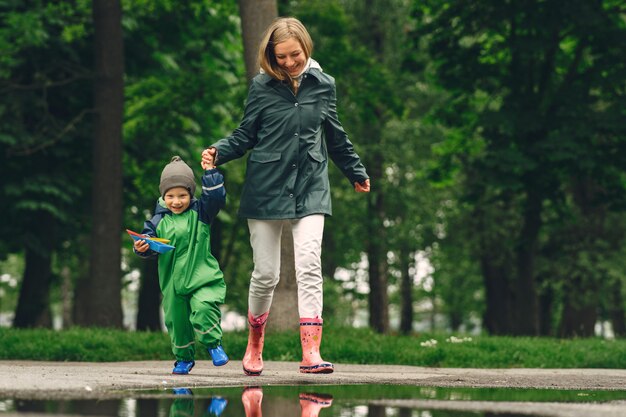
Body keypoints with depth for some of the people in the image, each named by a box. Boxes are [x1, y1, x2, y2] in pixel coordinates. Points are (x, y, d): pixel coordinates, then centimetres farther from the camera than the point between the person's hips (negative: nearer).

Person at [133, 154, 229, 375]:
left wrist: (210, 172, -14)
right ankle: (184, 358, 29)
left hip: (203, 279, -3)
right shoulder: (159, 221, 4)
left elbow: (216, 197, -11)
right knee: (177, 322, 8)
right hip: (173, 282, 3)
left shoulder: (200, 213, 2)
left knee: (203, 309, -27)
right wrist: (142, 247, -17)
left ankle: (214, 344, -5)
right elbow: (151, 245, 5)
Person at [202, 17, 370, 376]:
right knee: (266, 274, 3)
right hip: (266, 186, -1)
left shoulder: (324, 86, 6)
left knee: (309, 266, -14)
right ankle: (254, 346, 26)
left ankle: (311, 353, -19)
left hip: (310, 188, 1)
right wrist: (219, 152, -14)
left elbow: (336, 137, 20)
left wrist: (357, 173, 31)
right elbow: (245, 136, 5)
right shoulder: (262, 87, 1)